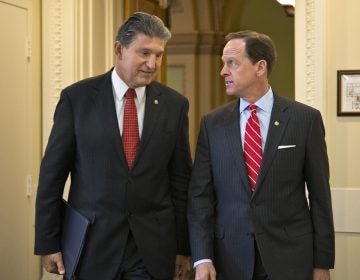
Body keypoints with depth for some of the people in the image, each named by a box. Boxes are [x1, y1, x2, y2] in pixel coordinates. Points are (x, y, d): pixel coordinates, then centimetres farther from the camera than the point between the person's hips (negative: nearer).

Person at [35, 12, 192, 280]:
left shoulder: (174, 104, 2)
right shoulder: (77, 97, -3)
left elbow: (181, 178, 5)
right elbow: (52, 173, -2)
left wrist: (184, 247, 5)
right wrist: (48, 242, -3)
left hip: (153, 246, 1)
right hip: (92, 242, -1)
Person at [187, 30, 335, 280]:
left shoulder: (306, 119, -2)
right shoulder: (212, 124, 4)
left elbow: (320, 195, 0)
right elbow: (200, 194, 0)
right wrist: (203, 258, -9)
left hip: (290, 258, -1)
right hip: (230, 260, 2)